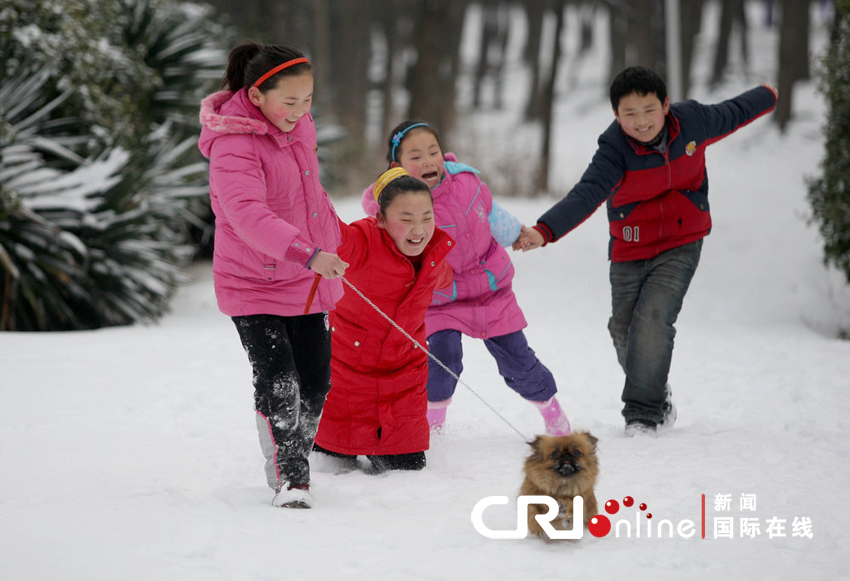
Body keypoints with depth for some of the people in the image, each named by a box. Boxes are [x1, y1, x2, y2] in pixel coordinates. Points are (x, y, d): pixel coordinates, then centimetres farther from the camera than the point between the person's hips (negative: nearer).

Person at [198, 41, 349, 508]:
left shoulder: (298, 127, 3)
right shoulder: (233, 145, -23)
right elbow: (247, 213, -37)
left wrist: (331, 240, 28)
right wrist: (308, 253, -48)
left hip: (305, 281, 7)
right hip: (252, 283, -7)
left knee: (315, 382, 8)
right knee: (278, 382, -16)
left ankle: (295, 462, 27)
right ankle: (288, 479, -7)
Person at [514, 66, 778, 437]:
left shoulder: (691, 121, -14)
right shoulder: (615, 149, -22)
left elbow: (729, 116, 9)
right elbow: (587, 194, -34)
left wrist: (765, 99, 29)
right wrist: (544, 231, -51)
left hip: (681, 244, -1)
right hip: (630, 250, 1)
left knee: (653, 320, -19)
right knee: (624, 332, 9)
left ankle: (643, 413, -9)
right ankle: (658, 400, 36)